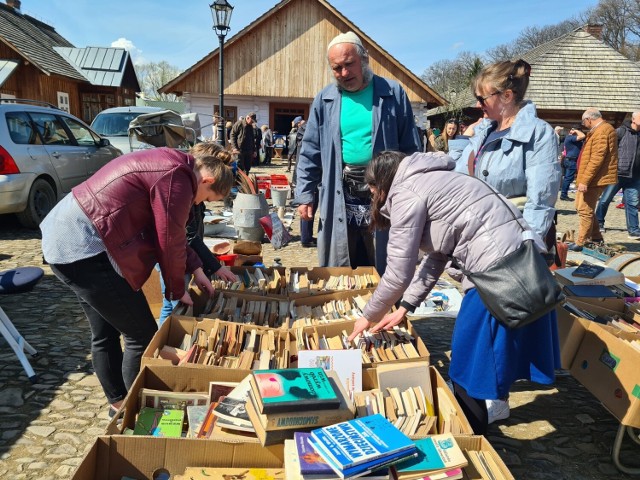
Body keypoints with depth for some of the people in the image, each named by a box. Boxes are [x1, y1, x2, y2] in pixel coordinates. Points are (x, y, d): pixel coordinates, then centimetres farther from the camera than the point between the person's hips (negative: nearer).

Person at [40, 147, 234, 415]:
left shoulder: (169, 165, 15)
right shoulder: (178, 178, -17)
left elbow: (169, 231, 22)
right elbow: (169, 241, -11)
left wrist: (196, 269, 20)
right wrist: (177, 290, 5)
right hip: (83, 249, -11)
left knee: (105, 334, 21)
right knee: (143, 336, 1)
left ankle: (118, 404, 37)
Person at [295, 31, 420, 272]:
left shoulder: (393, 94, 2)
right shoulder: (324, 100, 6)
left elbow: (411, 151, 3)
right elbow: (310, 153, 9)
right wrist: (304, 195, 3)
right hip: (339, 200, 2)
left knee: (385, 274, 10)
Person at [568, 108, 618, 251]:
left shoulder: (601, 132, -16)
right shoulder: (599, 130, 18)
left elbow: (596, 159, -23)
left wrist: (584, 180, -24)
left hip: (595, 179, -11)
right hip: (592, 179, 11)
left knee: (585, 210, -7)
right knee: (581, 207, 16)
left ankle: (581, 243, -2)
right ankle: (596, 238, 25)